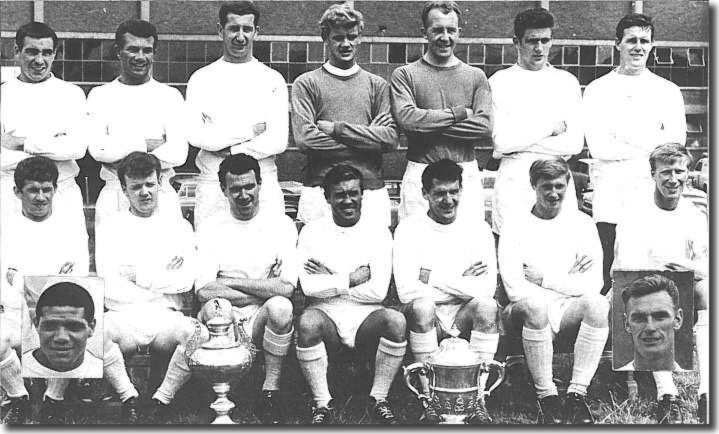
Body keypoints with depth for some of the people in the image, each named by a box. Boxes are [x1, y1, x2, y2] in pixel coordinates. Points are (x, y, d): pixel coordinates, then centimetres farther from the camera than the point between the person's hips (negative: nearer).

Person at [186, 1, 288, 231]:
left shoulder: (273, 80, 7)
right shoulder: (201, 79, 8)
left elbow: (278, 141, -3)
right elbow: (193, 135, -5)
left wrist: (229, 149, -7)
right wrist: (249, 131, -7)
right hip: (212, 185, 0)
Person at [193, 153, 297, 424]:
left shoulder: (281, 225, 5)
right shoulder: (212, 228, 7)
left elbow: (286, 288, -9)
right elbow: (204, 291, -7)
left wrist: (231, 282, -9)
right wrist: (264, 293, -10)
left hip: (263, 321, 0)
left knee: (280, 307, -33)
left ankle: (270, 392, -16)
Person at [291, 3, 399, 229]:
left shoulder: (378, 85, 12)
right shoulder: (306, 83, 6)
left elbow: (391, 138, -1)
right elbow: (304, 138, -9)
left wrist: (337, 129, -8)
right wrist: (368, 138, -7)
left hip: (371, 190, 2)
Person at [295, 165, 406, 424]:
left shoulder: (378, 234, 7)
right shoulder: (312, 232, 8)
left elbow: (378, 292, -5)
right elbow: (309, 286, -5)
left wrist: (329, 283, -3)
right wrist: (351, 279, -5)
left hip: (366, 317, 0)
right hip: (326, 315, 0)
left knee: (395, 320, -31)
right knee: (307, 321, -34)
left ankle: (379, 399, -14)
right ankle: (322, 404, -19)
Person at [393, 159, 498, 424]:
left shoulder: (478, 228, 6)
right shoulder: (410, 229, 1)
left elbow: (487, 290, -9)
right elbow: (407, 291, -13)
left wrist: (431, 277, -10)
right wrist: (462, 284, -9)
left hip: (464, 317, 2)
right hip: (426, 319, -1)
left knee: (487, 306, -29)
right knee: (421, 306, -34)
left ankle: (477, 396, -20)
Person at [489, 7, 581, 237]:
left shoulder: (567, 82, 11)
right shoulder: (500, 81, 4)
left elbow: (575, 143, 0)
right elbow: (501, 142, -7)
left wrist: (519, 144, -6)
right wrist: (551, 126, -4)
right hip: (513, 183, -2)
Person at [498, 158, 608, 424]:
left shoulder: (581, 223, 10)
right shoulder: (515, 228, 3)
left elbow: (593, 285, 0)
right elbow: (514, 290, -10)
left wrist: (544, 279, -6)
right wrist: (571, 281, -8)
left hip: (568, 313, 2)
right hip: (528, 314, -2)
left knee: (598, 303, -30)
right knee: (534, 303, -36)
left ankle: (577, 393, -25)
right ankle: (546, 397, -25)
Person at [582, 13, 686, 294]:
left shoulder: (668, 91, 14)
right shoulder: (597, 90, 9)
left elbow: (676, 141, 0)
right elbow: (597, 147, -3)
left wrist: (620, 145, -8)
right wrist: (649, 147, -4)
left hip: (653, 197, 1)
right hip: (610, 195, -1)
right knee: (609, 276, -6)